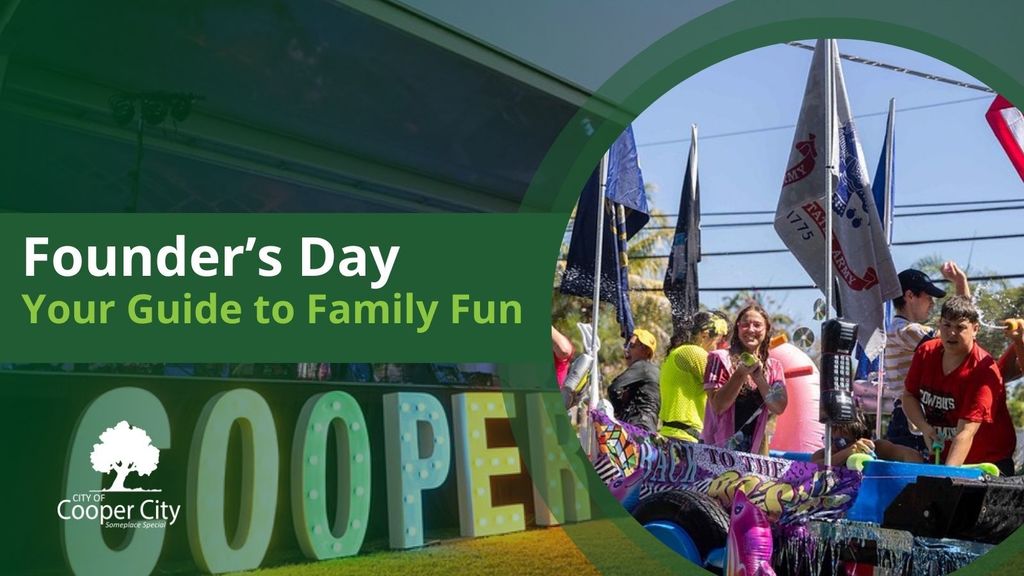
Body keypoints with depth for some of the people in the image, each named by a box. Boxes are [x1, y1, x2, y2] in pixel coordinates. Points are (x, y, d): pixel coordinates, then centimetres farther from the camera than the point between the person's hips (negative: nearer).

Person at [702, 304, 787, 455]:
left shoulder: (774, 367, 11)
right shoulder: (721, 358, 0)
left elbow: (779, 408, -2)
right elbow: (718, 406, -9)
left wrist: (759, 377, -12)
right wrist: (741, 374, -17)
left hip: (755, 449, 3)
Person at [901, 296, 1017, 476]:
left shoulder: (983, 371, -22)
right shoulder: (925, 352, -4)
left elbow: (966, 433, -29)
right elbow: (909, 396, 6)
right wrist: (924, 427, -13)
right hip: (940, 458, 4)